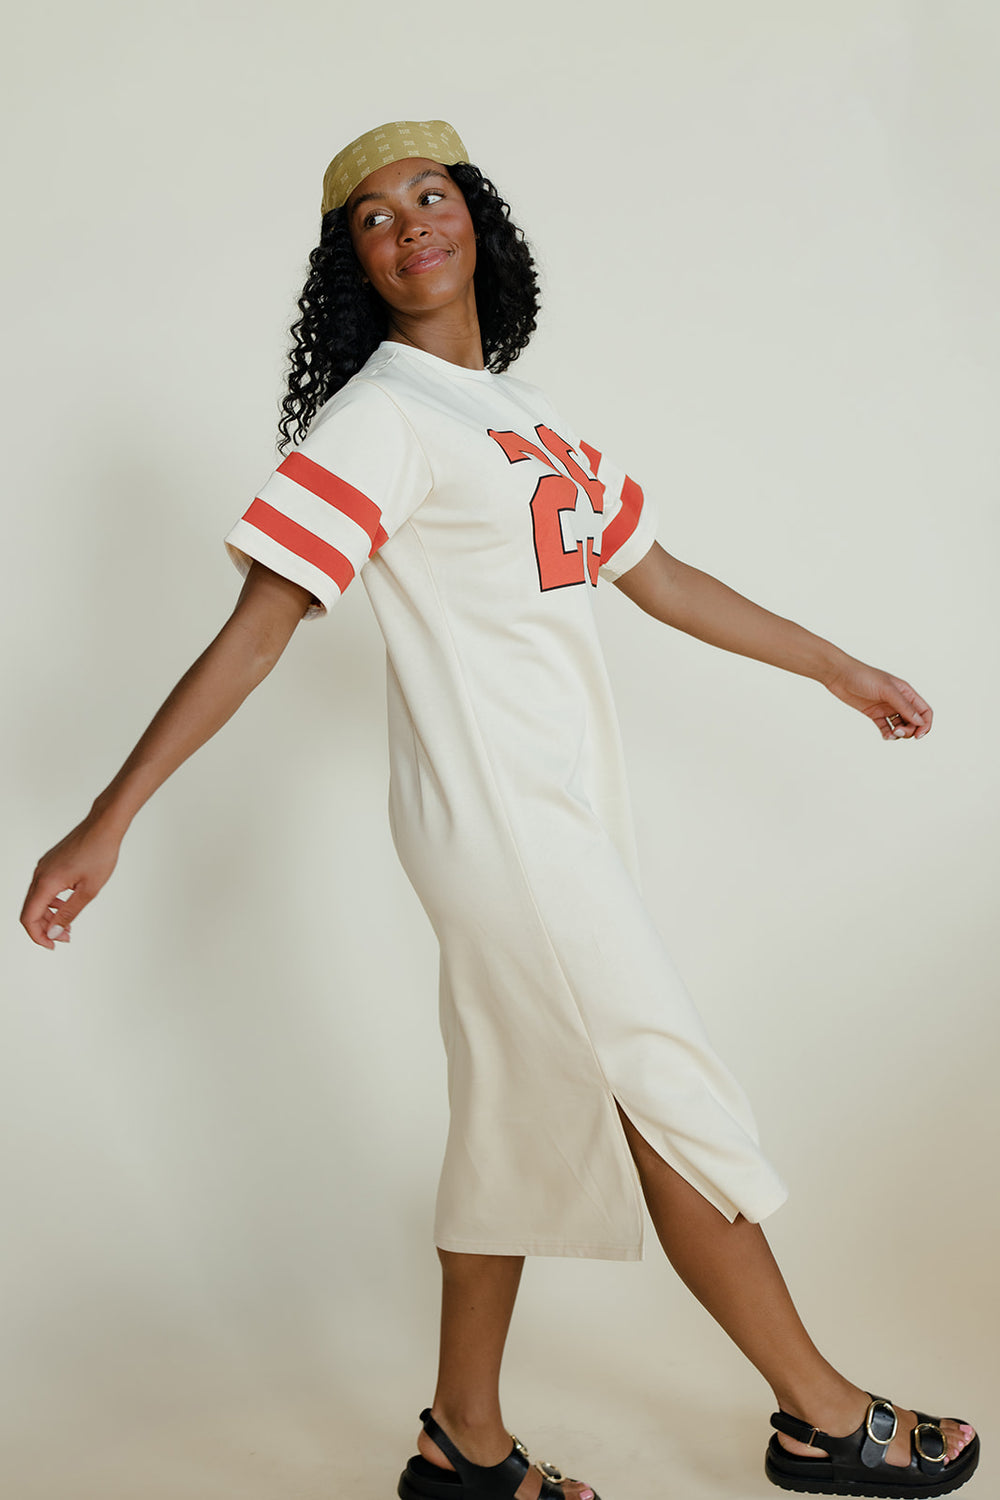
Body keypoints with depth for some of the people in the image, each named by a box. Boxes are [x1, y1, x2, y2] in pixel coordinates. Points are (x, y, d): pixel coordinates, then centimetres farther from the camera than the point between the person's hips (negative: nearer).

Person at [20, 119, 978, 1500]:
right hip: (496, 816, -8)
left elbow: (659, 578, 22)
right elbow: (257, 627, -15)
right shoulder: (379, 422, -9)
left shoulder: (523, 418, 16)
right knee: (676, 1107, 1)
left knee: (523, 1118, 13)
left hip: (565, 815, 8)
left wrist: (839, 670, 28)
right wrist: (110, 819, -22)